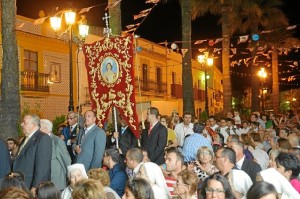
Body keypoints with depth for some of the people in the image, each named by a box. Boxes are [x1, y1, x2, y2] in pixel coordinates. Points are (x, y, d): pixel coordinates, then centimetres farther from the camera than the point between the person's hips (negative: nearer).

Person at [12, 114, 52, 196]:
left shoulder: (43, 138, -13)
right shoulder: (26, 139, 16)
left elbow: (42, 165, -19)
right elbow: (20, 162, 16)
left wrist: (35, 187, -20)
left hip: (32, 188, -8)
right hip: (22, 186, 8)